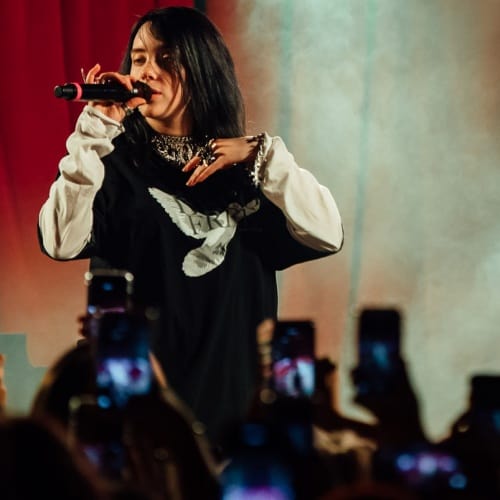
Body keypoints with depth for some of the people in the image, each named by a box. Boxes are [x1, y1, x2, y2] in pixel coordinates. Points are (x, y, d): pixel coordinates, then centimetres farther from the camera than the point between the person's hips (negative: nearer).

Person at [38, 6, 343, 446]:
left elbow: (326, 235, -5)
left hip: (234, 392, 2)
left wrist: (261, 155, -12)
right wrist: (95, 128, -19)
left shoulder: (247, 168, 7)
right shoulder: (116, 163, 0)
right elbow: (62, 242, -18)